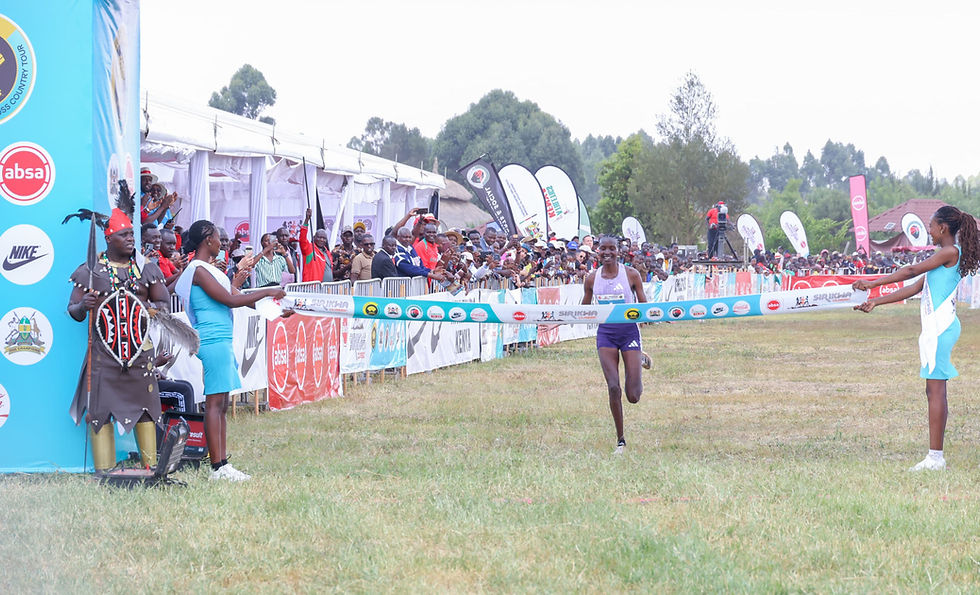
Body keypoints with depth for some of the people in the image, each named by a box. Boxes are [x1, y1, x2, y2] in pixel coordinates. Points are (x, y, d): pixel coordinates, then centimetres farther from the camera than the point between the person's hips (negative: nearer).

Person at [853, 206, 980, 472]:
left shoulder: (950, 252, -10)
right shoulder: (947, 255, 20)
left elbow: (912, 271, -12)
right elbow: (915, 288, 20)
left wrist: (874, 283, -7)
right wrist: (876, 302, 18)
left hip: (941, 326, -10)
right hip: (935, 327, 10)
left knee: (936, 390, -11)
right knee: (934, 391, 9)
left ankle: (935, 457, -12)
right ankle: (936, 456, 9)